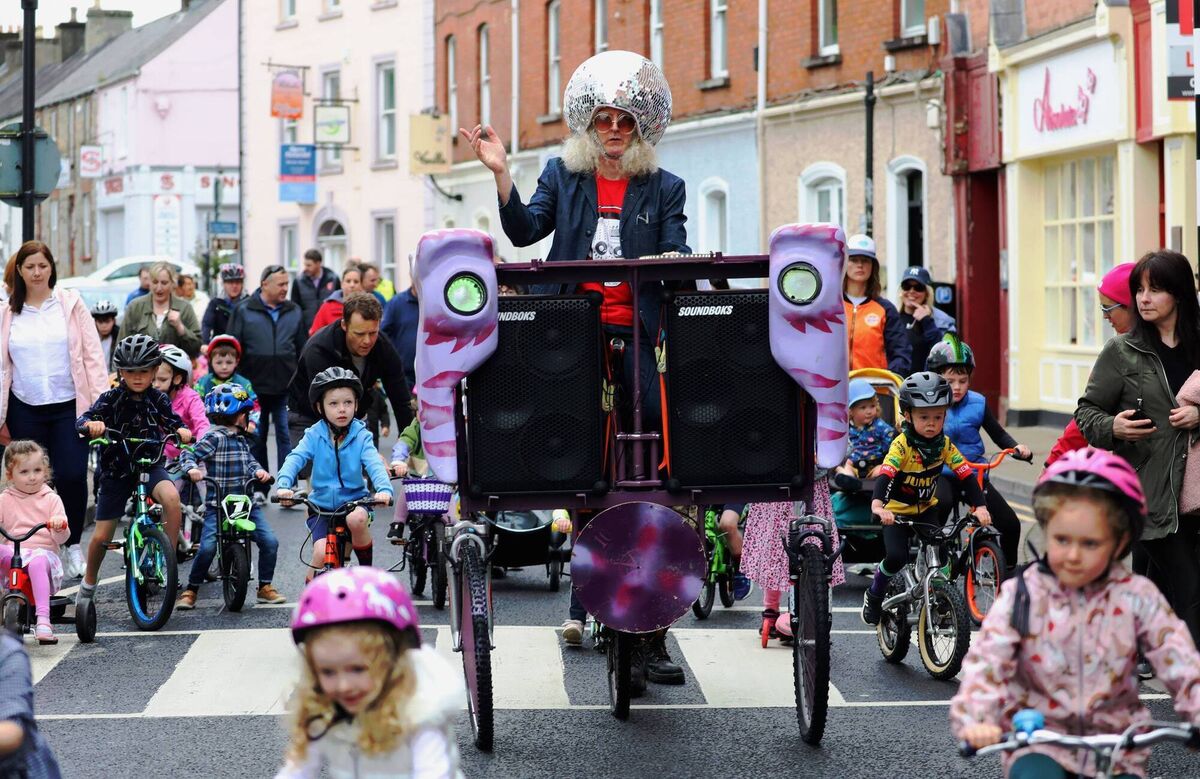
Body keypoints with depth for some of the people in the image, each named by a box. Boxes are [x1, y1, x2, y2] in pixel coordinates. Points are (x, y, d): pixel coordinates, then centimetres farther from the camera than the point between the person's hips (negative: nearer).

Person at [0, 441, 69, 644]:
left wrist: (59, 527, -20)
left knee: (37, 562, -38)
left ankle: (43, 620, -47)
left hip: (43, 552, -1)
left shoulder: (51, 499, 12)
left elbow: (62, 537, 5)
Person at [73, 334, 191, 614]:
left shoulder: (158, 400, -2)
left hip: (150, 464, 0)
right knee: (102, 536, 2)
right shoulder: (111, 399, -7)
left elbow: (173, 422, -4)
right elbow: (82, 420, -15)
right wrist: (91, 424, -39)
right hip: (116, 468, 0)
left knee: (171, 496, -34)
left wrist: (181, 430, -28)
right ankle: (88, 584, 28)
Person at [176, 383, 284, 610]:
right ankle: (190, 591, 3)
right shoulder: (214, 438, -7)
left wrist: (258, 471, -3)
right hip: (218, 504, -6)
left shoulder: (242, 439, 15)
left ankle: (265, 588, 10)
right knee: (207, 547, -17)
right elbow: (188, 455, -11)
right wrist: (192, 468, -32)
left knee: (269, 541, -6)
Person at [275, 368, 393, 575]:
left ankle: (366, 568, -9)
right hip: (322, 506, 0)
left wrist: (384, 489, -41)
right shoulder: (314, 436, -5)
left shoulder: (361, 436, -6)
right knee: (321, 552, -22)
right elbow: (295, 459, -18)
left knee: (357, 518, -34)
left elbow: (374, 464, -20)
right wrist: (284, 485, -39)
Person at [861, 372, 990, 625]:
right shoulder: (901, 445, -24)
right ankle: (874, 596, 4)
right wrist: (877, 505, -55)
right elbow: (886, 474, -37)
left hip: (926, 509, 4)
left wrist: (980, 506, -29)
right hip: (897, 511, -4)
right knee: (896, 556, -21)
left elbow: (966, 474, -14)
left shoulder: (945, 445, -10)